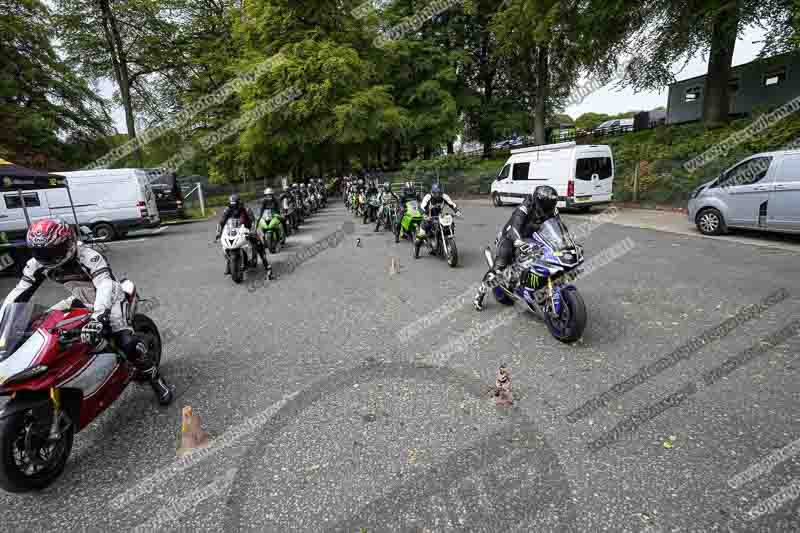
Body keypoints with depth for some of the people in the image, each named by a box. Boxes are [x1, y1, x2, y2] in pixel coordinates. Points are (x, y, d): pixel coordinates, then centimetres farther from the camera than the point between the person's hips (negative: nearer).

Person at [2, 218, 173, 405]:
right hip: (82, 301, 8)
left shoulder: (89, 257, -31)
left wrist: (98, 317, -62)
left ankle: (155, 378, -6)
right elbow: (19, 291, -2)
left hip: (109, 300, -8)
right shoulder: (38, 264, -9)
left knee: (127, 343, -25)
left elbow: (106, 286, -46)